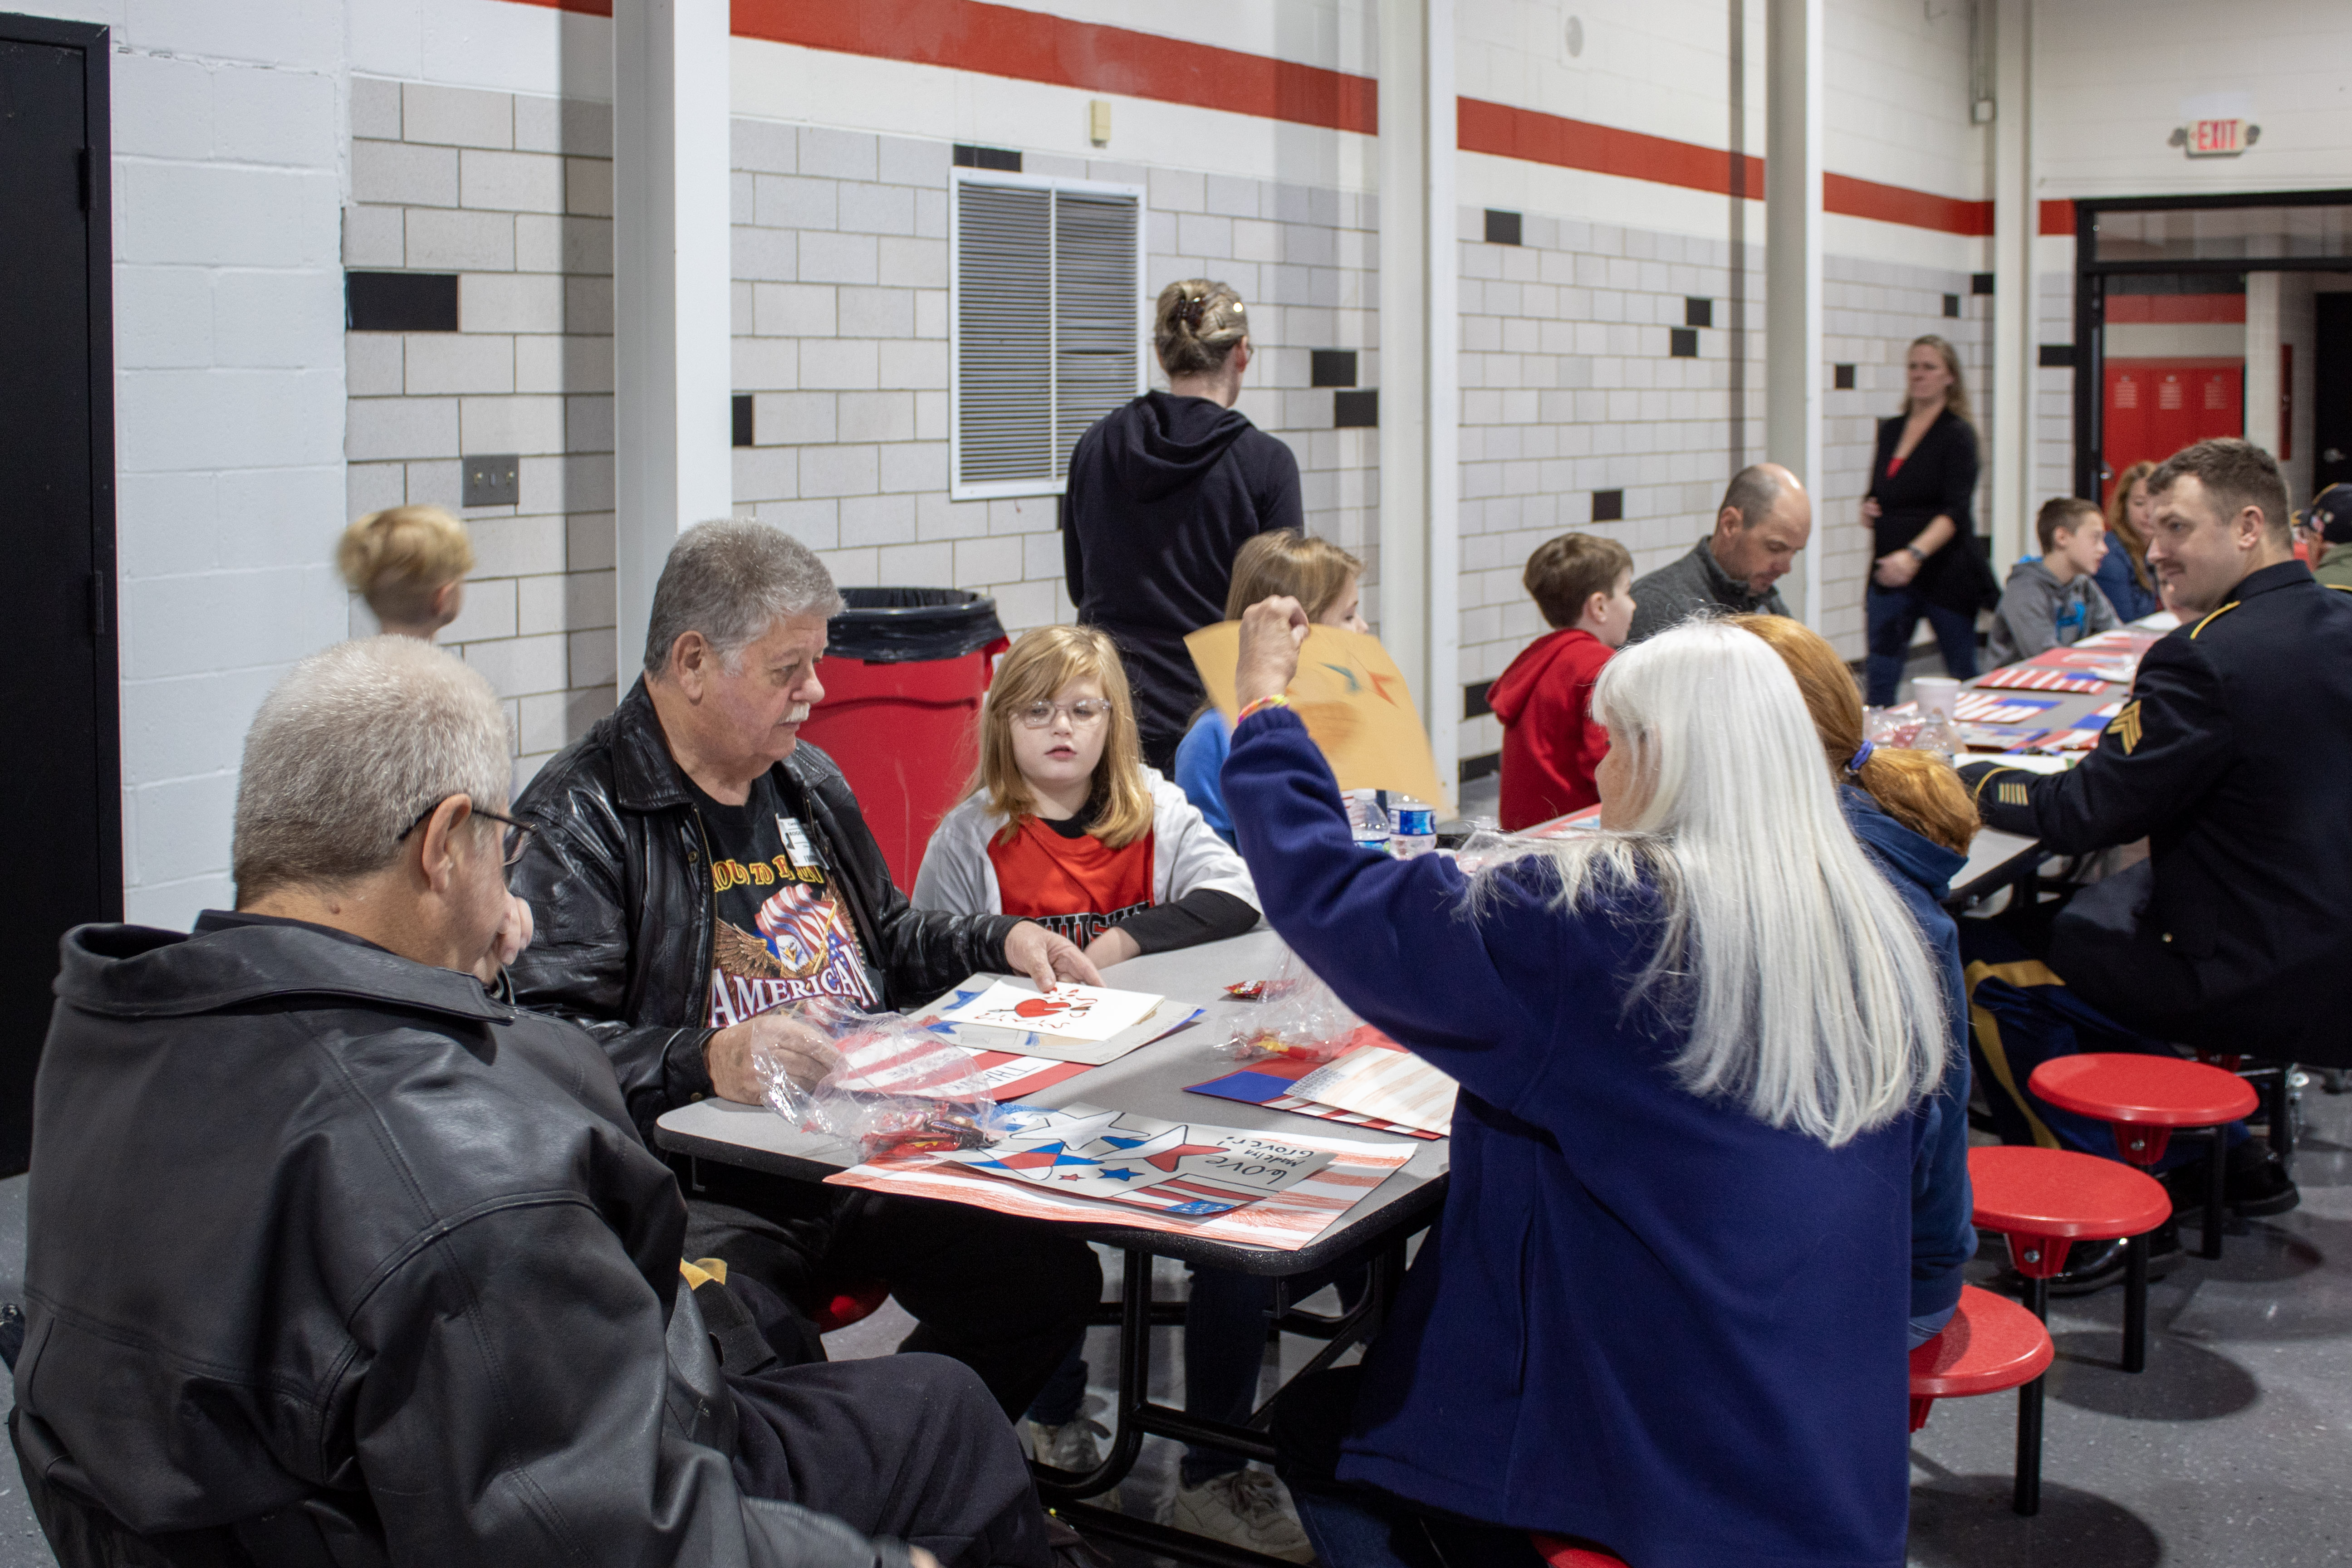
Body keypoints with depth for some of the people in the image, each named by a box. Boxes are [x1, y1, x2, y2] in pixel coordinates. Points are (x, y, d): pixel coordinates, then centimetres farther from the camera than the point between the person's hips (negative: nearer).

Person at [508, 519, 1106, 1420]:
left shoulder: (808, 781, 21)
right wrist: (705, 1063, -31)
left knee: (1053, 1276, -12)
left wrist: (1003, 940, 20)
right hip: (704, 1190, -7)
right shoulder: (582, 815, -5)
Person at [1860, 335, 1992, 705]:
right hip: (1890, 576, 5)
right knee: (1880, 678, -2)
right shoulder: (1890, 431, 12)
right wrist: (1868, 510, 2)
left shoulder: (1957, 434, -7)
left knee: (1964, 676, 6)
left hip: (1943, 573, -5)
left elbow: (1956, 511, -18)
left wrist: (1914, 554, -34)